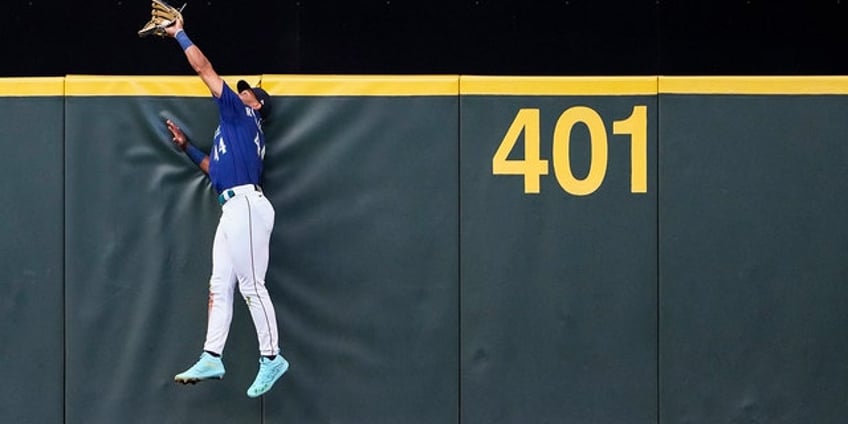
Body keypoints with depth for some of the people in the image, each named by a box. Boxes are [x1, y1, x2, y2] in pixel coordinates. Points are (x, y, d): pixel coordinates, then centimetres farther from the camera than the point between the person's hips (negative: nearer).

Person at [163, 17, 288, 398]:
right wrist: (186, 146, 29)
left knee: (251, 285, -10)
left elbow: (205, 69, 2)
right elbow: (215, 169, 32)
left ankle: (271, 358, -8)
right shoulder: (236, 129, 28)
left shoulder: (243, 114, 3)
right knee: (220, 285, 6)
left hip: (246, 205, -10)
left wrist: (179, 34, 10)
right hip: (232, 209, 10)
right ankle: (211, 359, 6)